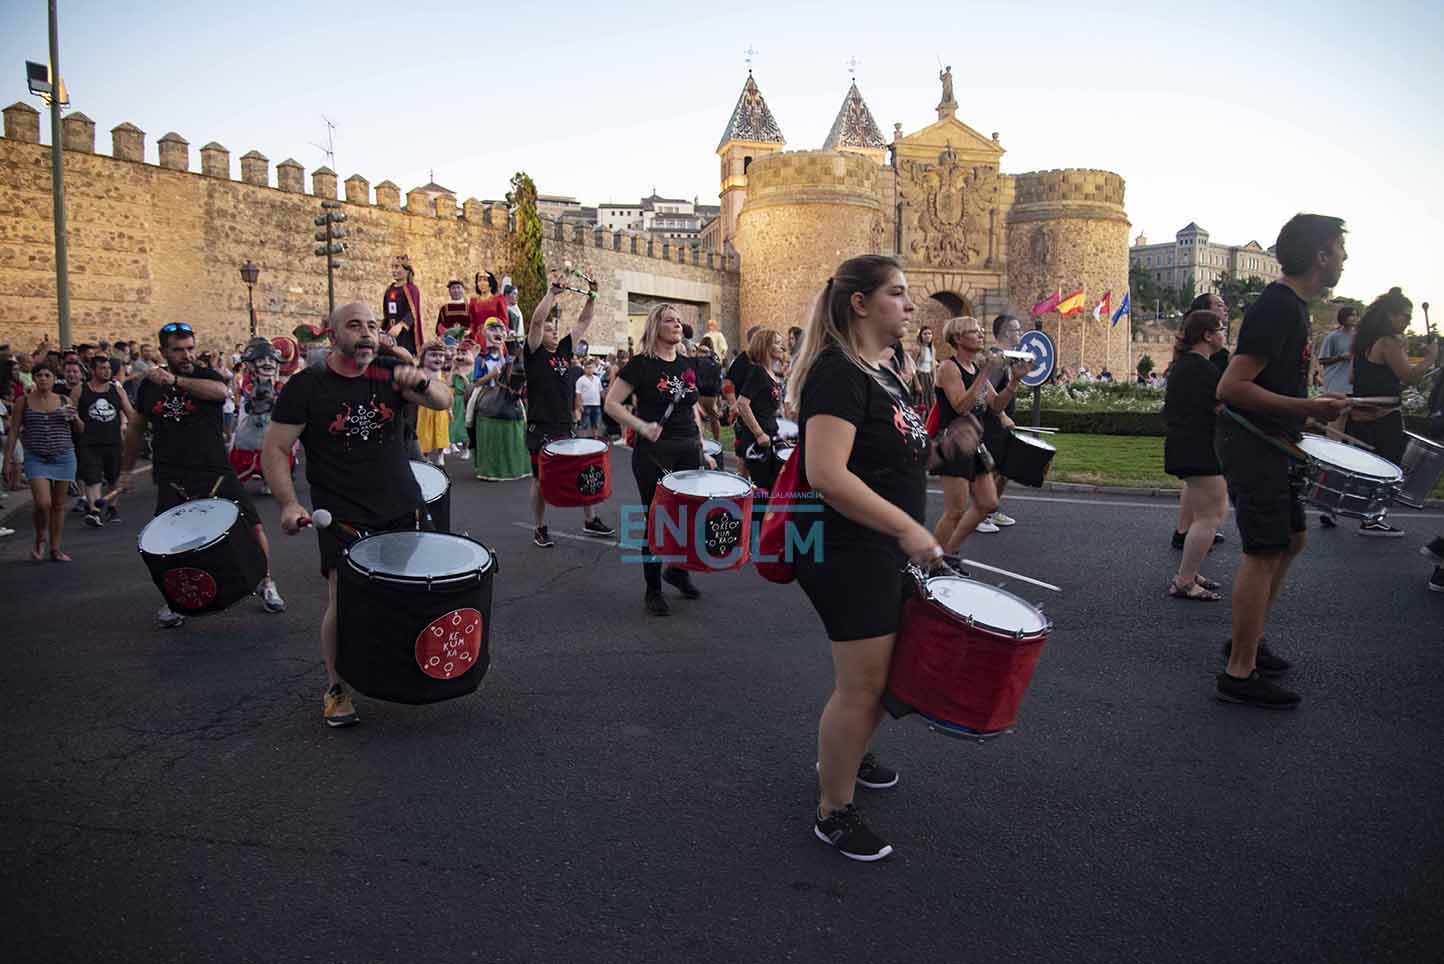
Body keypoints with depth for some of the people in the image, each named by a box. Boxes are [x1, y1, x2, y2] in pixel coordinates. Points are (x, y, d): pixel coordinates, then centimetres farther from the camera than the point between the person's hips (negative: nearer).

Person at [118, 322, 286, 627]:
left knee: (253, 526, -4)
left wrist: (176, 380, -35)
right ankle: (171, 602, 18)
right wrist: (126, 470, 25)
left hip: (215, 471, -2)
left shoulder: (206, 375, -1)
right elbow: (136, 429, 22)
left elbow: (220, 390, -27)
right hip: (172, 477, 2)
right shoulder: (150, 386, 9)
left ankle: (267, 584, 17)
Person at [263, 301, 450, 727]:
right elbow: (275, 450, -4)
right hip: (342, 518, -3)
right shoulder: (306, 386, -5)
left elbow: (443, 402, -8)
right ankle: (336, 688, 14)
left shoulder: (390, 374, 3)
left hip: (403, 510, 4)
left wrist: (421, 381, -30)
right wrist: (288, 503, -17)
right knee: (343, 602, -9)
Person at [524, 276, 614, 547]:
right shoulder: (533, 354, -5)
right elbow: (536, 321, -20)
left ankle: (590, 521, 24)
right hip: (541, 430, -6)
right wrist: (552, 292, -23)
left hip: (566, 428, 6)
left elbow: (583, 322, 11)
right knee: (541, 479, 4)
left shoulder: (564, 350, 11)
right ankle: (540, 529, 15)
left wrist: (592, 297, 0)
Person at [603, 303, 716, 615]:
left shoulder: (688, 364, 10)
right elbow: (611, 404, -9)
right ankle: (652, 590, 17)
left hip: (688, 449, 5)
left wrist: (702, 450, 15)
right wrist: (642, 426, -22)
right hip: (654, 452, -5)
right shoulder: (641, 364, -7)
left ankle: (678, 569, 34)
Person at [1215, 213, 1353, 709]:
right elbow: (1231, 388, -26)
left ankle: (1246, 641, 29)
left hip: (1269, 443, 11)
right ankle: (1239, 674, 0)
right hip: (1252, 443, -11)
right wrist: (1306, 409, -25)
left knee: (1291, 539, 19)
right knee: (1265, 553, -7)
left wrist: (1314, 406, 17)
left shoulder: (1292, 305, 14)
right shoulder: (1277, 307, -19)